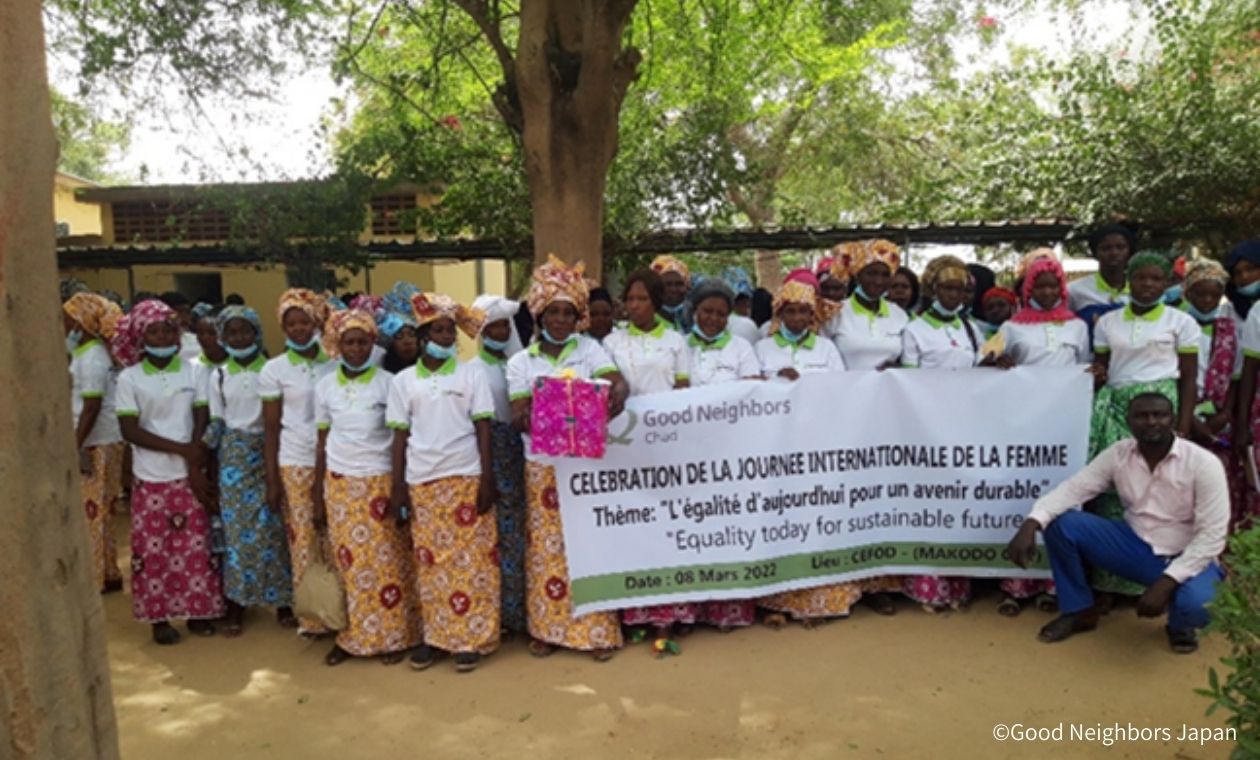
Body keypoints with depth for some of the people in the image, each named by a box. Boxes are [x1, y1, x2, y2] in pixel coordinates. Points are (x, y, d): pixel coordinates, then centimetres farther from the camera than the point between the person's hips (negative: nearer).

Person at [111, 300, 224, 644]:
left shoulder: (193, 371, 0)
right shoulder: (129, 379, -5)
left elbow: (202, 421, -1)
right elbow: (130, 431, -9)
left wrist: (194, 464, -11)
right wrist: (182, 449, -15)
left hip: (188, 474, 1)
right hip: (150, 477, -1)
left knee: (195, 544, 7)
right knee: (153, 548, 6)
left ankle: (198, 610, 20)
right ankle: (160, 616, 19)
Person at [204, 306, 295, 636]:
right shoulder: (218, 376, 6)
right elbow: (216, 422, 9)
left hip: (270, 453, -1)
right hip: (234, 456, 2)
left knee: (274, 527, 1)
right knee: (237, 528, 3)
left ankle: (282, 600, 13)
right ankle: (236, 605, 13)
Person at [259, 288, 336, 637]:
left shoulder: (334, 364, 4)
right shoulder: (275, 369, 1)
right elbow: (270, 428, 2)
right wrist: (272, 480, -2)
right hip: (295, 464, -1)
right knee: (304, 540, 4)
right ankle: (311, 617, 15)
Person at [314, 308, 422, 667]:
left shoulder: (388, 383, -4)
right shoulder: (325, 386, 5)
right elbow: (322, 441, 9)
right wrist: (317, 496, 8)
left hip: (380, 481, -2)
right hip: (339, 483, 2)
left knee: (387, 563, 2)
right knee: (349, 564, 6)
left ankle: (393, 636, 14)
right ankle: (353, 636, 19)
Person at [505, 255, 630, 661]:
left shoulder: (590, 349, 3)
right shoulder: (521, 362, 5)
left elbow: (620, 383, -12)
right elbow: (517, 417, -1)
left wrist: (616, 395, -35)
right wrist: (531, 407, -23)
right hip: (543, 467, 1)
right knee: (547, 548, 7)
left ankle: (598, 630, 13)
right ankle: (547, 627, 21)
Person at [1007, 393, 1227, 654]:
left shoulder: (1203, 464, -18)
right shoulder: (1118, 454, -7)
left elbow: (1211, 535, -20)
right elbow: (1072, 488, -12)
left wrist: (1166, 582, -29)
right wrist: (1030, 524, -31)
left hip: (1186, 559, -3)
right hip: (1136, 546, 4)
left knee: (1195, 603, -37)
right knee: (1060, 522, -15)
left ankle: (1180, 625, 5)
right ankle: (1079, 611, 4)